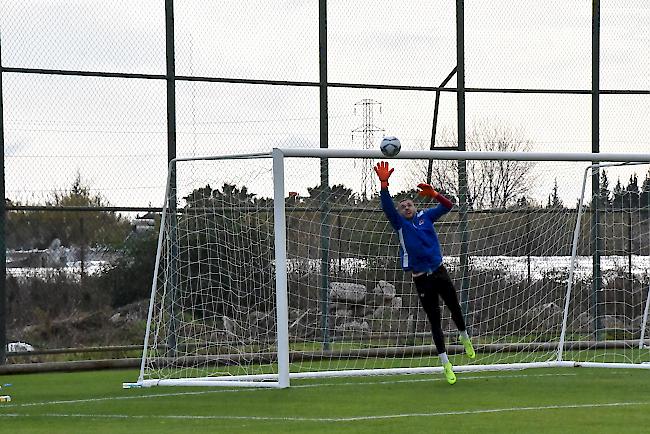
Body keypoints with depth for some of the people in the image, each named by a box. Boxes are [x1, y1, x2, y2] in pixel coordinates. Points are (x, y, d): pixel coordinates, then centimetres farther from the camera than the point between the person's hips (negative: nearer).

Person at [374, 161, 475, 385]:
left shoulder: (425, 217, 9)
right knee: (434, 321, 1)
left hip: (439, 272, 1)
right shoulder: (400, 224, 4)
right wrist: (383, 184, -26)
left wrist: (434, 194, -16)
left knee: (455, 308, 12)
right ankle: (446, 364, 6)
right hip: (421, 279, -1)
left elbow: (448, 206, 4)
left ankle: (465, 338, 44)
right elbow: (387, 206, -11)